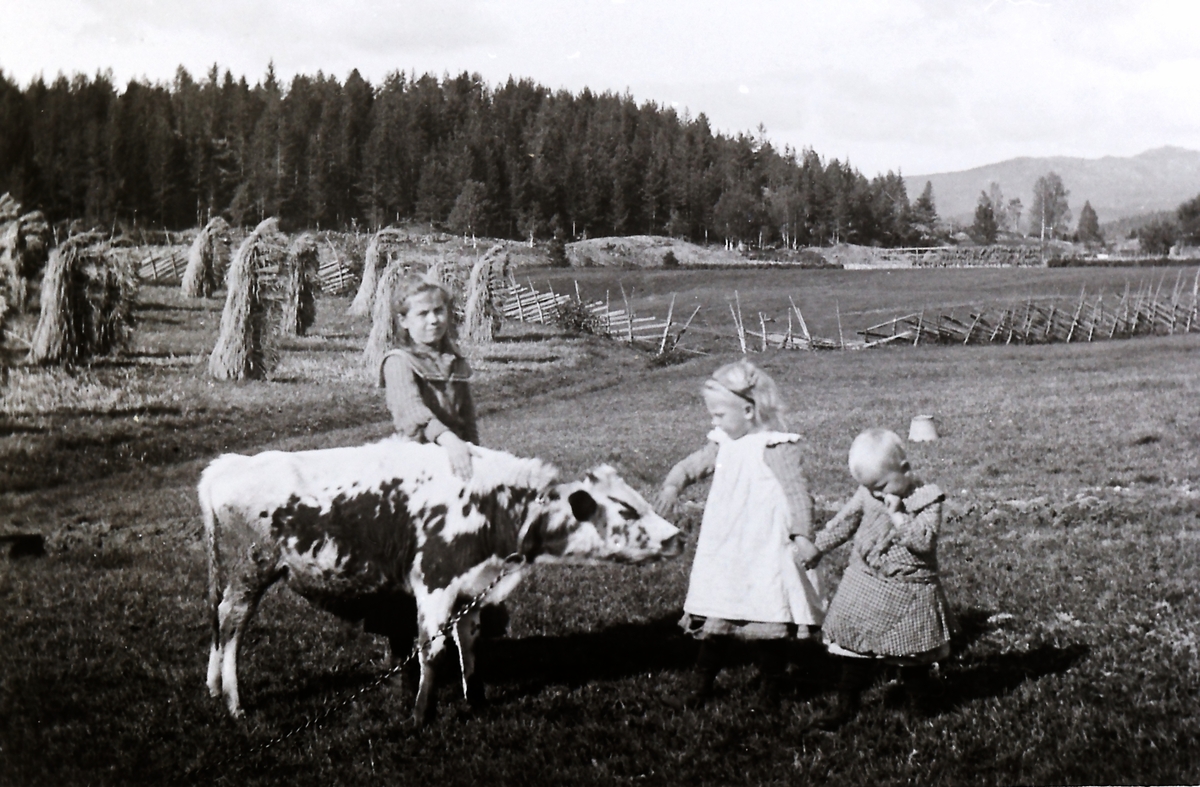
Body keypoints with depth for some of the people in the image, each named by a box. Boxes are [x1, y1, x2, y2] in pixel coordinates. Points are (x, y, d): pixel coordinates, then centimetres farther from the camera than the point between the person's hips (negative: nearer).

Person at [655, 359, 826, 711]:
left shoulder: (775, 447, -13)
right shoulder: (723, 445, 10)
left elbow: (797, 491, -17)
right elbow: (692, 465, 20)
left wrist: (802, 535, -25)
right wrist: (672, 485, -1)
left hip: (766, 554, -7)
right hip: (725, 555, 7)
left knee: (768, 623, 1)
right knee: (716, 620, 10)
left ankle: (771, 693, 15)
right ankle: (699, 687, 18)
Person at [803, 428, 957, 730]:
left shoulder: (927, 500, -12)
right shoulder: (867, 495, 1)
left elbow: (924, 540, -23)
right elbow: (843, 523, 13)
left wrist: (897, 514, -27)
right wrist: (815, 549, 14)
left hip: (909, 594, -3)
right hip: (867, 587, 4)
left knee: (912, 656, 7)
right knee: (857, 650, 6)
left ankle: (923, 701, 27)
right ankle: (846, 704, 16)